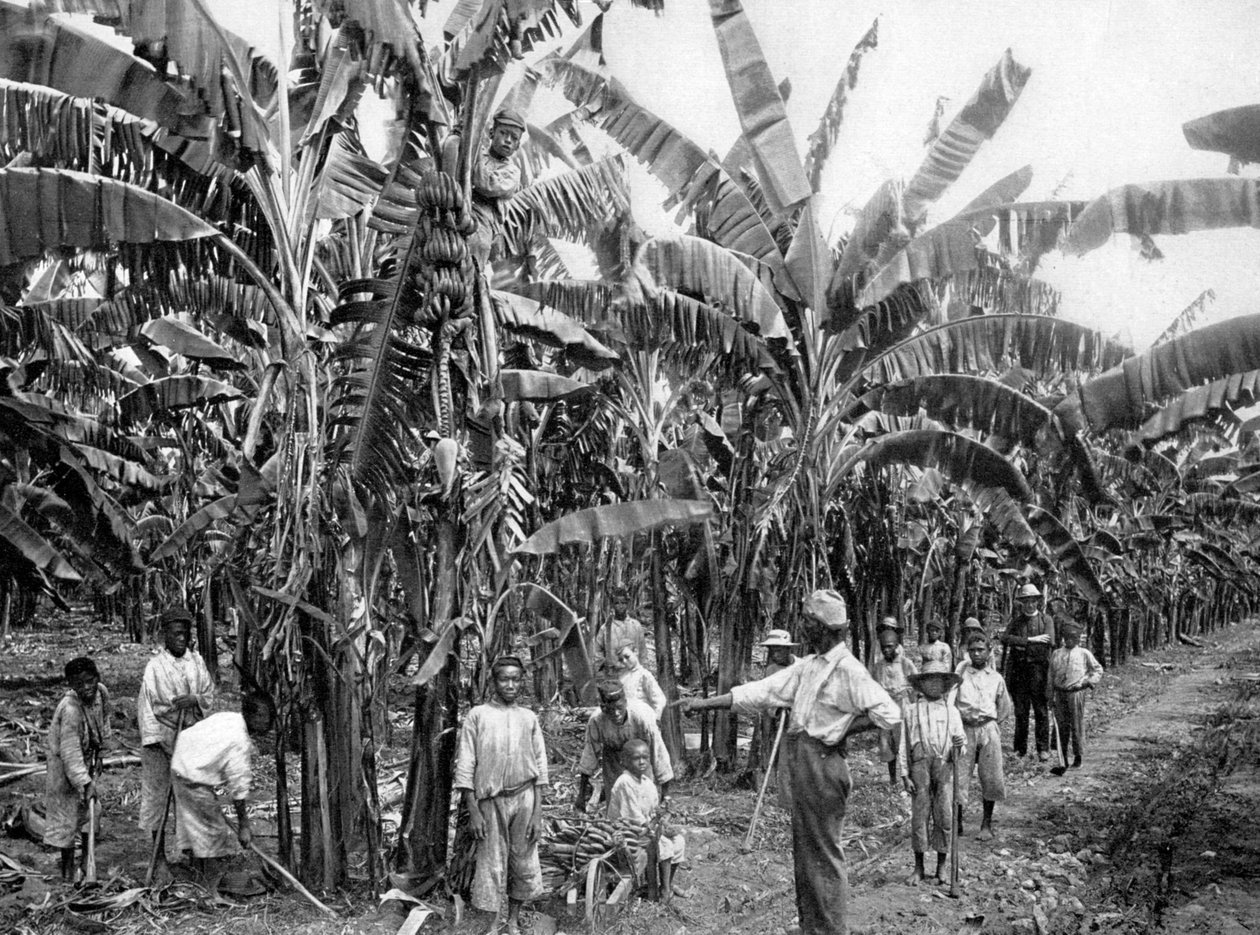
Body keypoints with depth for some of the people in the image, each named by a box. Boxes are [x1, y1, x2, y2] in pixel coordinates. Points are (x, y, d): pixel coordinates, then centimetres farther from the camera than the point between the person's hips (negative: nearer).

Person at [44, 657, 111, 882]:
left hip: (87, 758, 7)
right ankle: (68, 866, 17)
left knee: (90, 808, 17)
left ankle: (87, 859, 34)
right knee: (66, 812, 3)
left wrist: (99, 752, 8)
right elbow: (70, 753, -34)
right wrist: (84, 782, -35)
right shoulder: (70, 709, -35)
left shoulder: (101, 693, -14)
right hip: (63, 763, -7)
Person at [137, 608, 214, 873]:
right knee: (157, 793, 2)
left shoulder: (197, 661, 4)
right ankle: (159, 854, 12)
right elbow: (147, 705, -8)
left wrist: (194, 699, -16)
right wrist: (152, 739, -14)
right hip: (163, 736, -4)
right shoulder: (155, 667, -8)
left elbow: (209, 693, 5)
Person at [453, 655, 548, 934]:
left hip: (524, 797, 2)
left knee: (524, 864, 6)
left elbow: (539, 768, 8)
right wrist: (473, 811, -8)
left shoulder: (529, 718, 9)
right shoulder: (478, 715, 1)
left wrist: (537, 813, 1)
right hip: (490, 799, -2)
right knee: (491, 867, -1)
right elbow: (465, 766, -2)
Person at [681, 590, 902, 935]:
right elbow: (761, 691, 11)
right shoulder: (808, 665, 12)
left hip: (822, 763, -9)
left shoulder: (848, 669, -13)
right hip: (799, 761, 9)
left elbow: (889, 714, -19)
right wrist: (705, 703, 8)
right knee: (805, 851, 16)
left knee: (823, 854, -2)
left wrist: (841, 729, -12)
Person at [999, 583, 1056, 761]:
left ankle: (1043, 749, 0)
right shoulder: (1015, 620, 15)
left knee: (1041, 710, -4)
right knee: (1020, 711, 3)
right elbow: (1005, 638, -3)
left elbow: (1049, 642, -7)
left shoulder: (1046, 620, 10)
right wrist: (1030, 640, -13)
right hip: (1018, 669, 2)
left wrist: (1021, 644, -7)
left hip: (1038, 668, -2)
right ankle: (1020, 749, 8)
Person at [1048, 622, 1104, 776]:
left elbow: (1098, 670, 11)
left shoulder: (1084, 654, 2)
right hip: (1060, 693, 2)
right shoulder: (1057, 654, 9)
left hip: (1076, 693, -2)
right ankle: (1062, 761, 1)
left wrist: (1090, 682, -3)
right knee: (1062, 726, 0)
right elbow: (1051, 675, 15)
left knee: (1077, 726, 4)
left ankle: (1078, 756, 21)